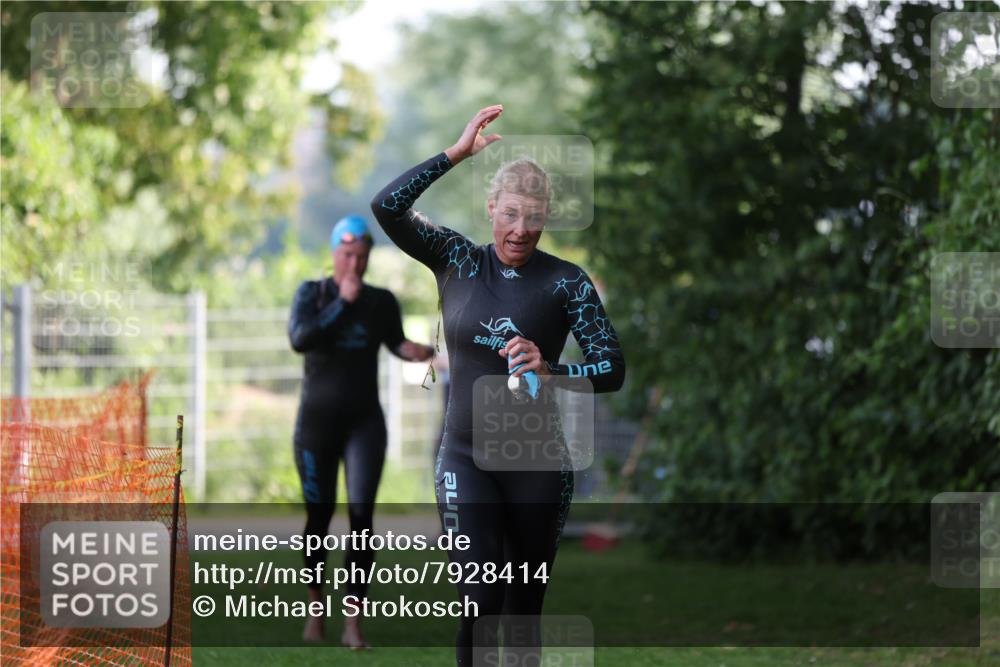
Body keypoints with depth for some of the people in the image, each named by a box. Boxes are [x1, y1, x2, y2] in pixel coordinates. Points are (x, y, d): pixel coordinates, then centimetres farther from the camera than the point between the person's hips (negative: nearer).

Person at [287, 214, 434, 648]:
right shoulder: (311, 294, -2)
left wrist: (412, 351, -2)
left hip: (364, 422, 0)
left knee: (362, 515, -13)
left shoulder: (381, 301, 2)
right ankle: (315, 606, 30)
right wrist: (342, 304, -20)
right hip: (317, 420, 0)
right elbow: (299, 339, -19)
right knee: (319, 516, 7)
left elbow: (395, 342, 20)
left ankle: (353, 626, -13)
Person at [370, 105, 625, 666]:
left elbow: (613, 369, -9)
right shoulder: (458, 260, 2)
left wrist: (550, 371, -27)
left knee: (525, 607, 7)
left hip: (539, 462, 0)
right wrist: (459, 152, -13)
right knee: (479, 598, -13)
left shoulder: (567, 282, -3)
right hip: (466, 457, 0)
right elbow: (387, 206, -9)